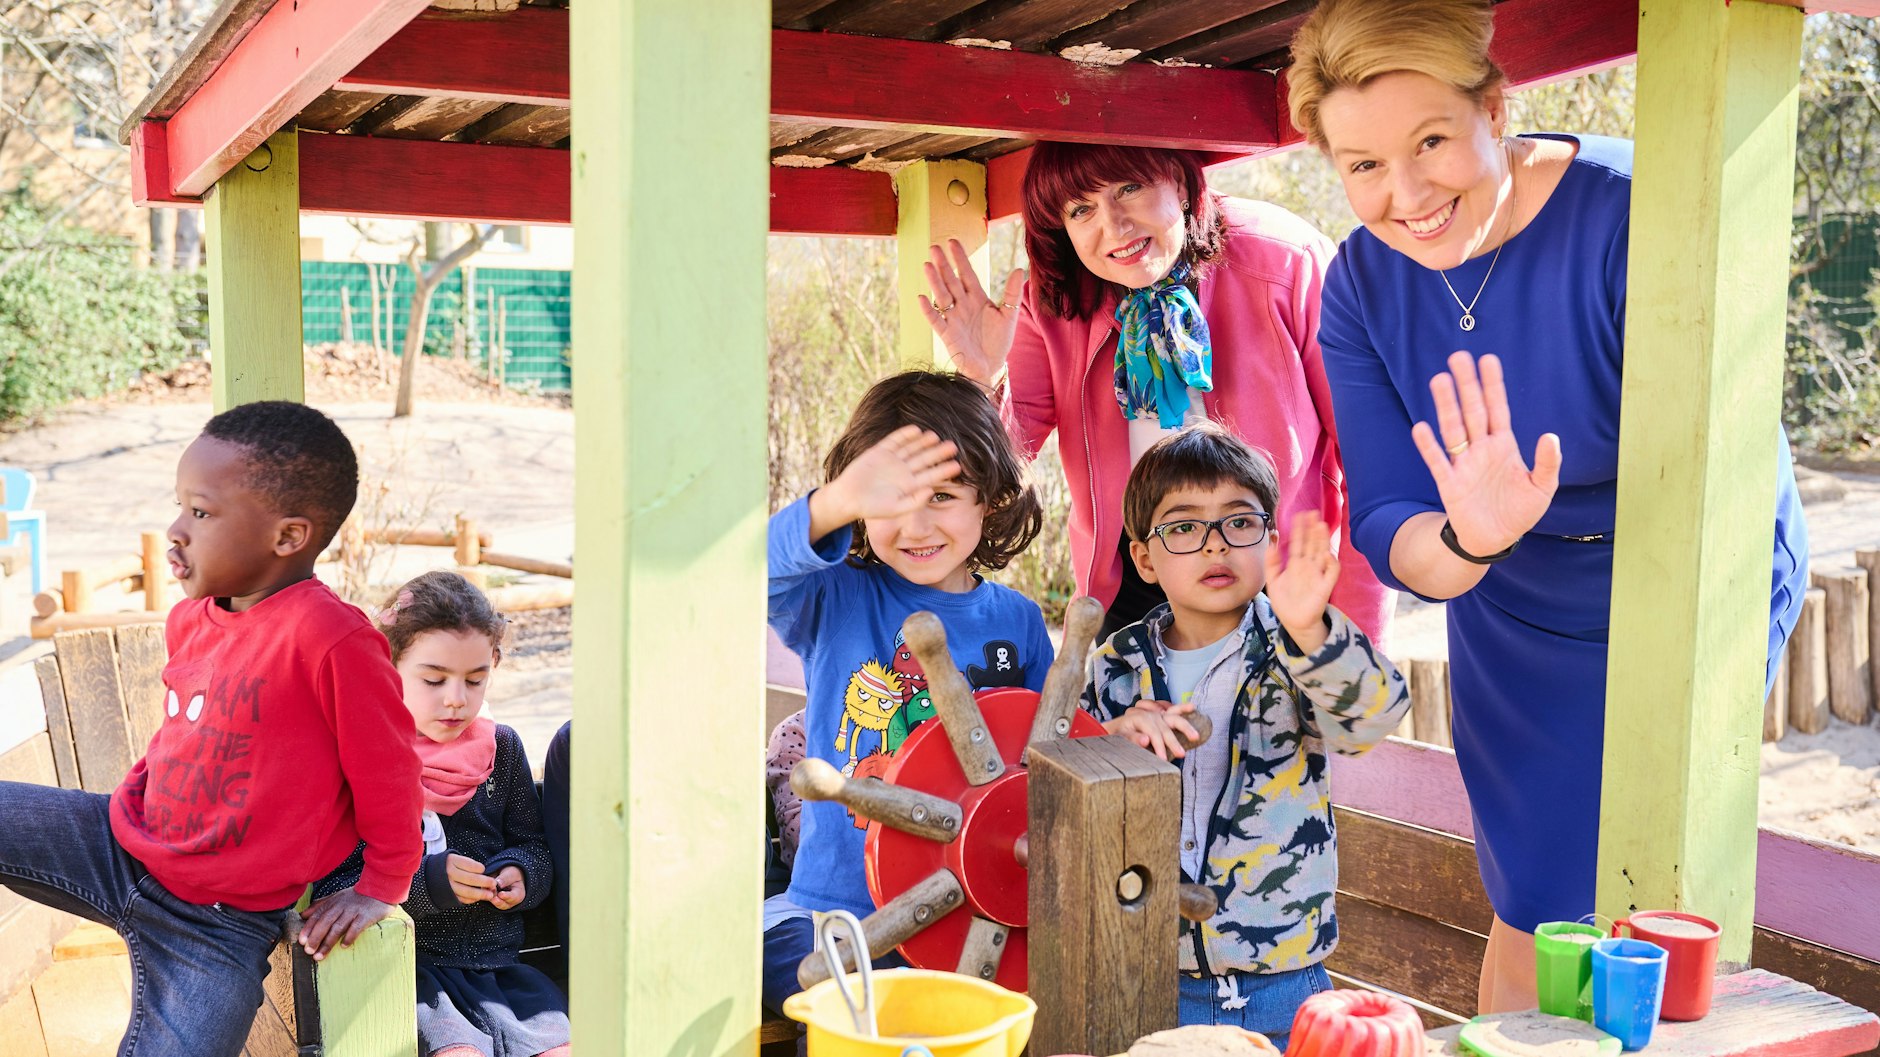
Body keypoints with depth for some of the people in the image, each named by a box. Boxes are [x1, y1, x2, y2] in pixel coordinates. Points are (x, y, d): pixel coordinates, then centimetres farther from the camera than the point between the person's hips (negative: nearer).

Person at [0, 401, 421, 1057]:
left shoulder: (330, 637, -26)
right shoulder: (189, 619, 1)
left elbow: (386, 768, -17)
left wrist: (382, 887, -6)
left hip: (216, 925, -6)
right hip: (120, 841, 7)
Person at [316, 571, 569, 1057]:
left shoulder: (502, 747, 9)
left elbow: (535, 846, 18)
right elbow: (328, 886, -9)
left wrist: (520, 873, -4)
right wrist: (422, 883, -21)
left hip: (497, 959, 4)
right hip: (409, 967, -4)